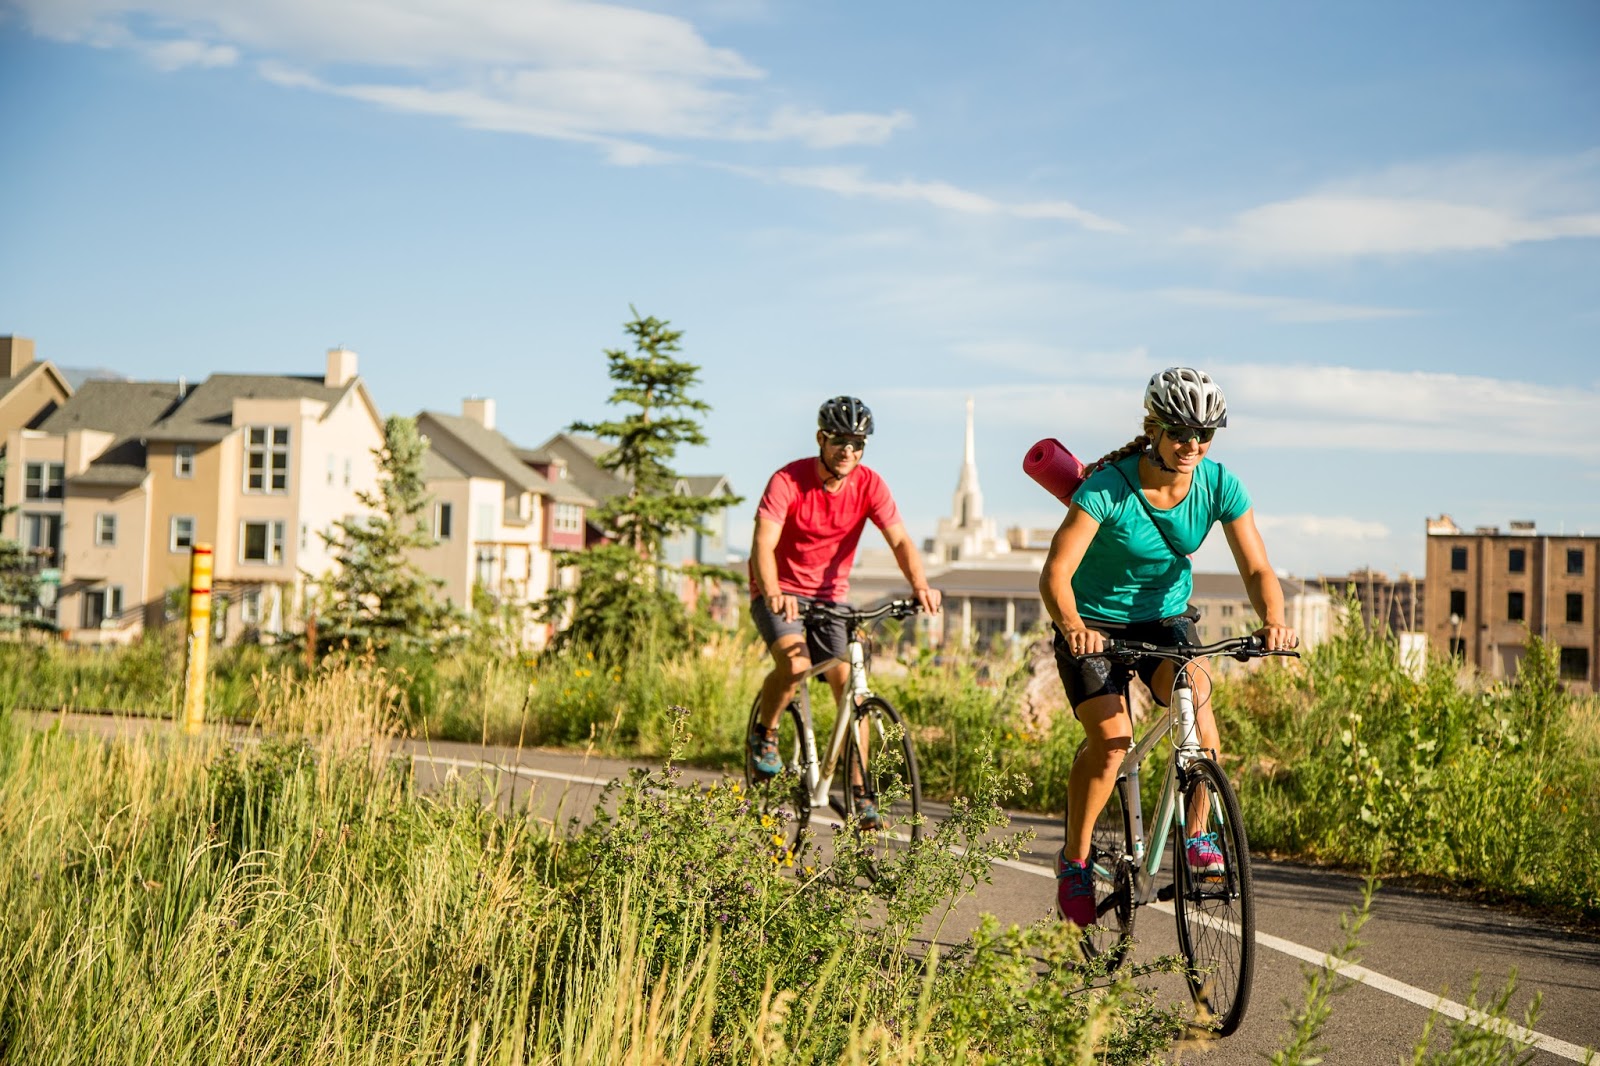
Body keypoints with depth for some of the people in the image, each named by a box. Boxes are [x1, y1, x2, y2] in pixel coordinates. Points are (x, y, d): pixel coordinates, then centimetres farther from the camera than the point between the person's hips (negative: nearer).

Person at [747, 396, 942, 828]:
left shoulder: (869, 485, -10)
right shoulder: (787, 481, -20)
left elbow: (899, 540, -17)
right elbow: (763, 543, -30)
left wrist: (920, 586, -37)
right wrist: (773, 592, -49)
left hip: (830, 595, 3)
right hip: (779, 593, -3)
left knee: (848, 682, -11)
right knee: (795, 662, -29)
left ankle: (859, 790, -2)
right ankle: (764, 733, -1)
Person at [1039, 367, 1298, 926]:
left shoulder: (1219, 486, -14)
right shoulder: (1108, 488, -25)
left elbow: (1257, 568, -16)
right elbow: (1055, 572, -31)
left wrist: (1273, 620, -37)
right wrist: (1072, 625, -51)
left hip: (1165, 617, 3)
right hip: (1095, 624, -3)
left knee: (1194, 687, -28)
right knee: (1111, 739, -21)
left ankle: (1197, 836, -13)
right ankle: (1075, 859, 2)